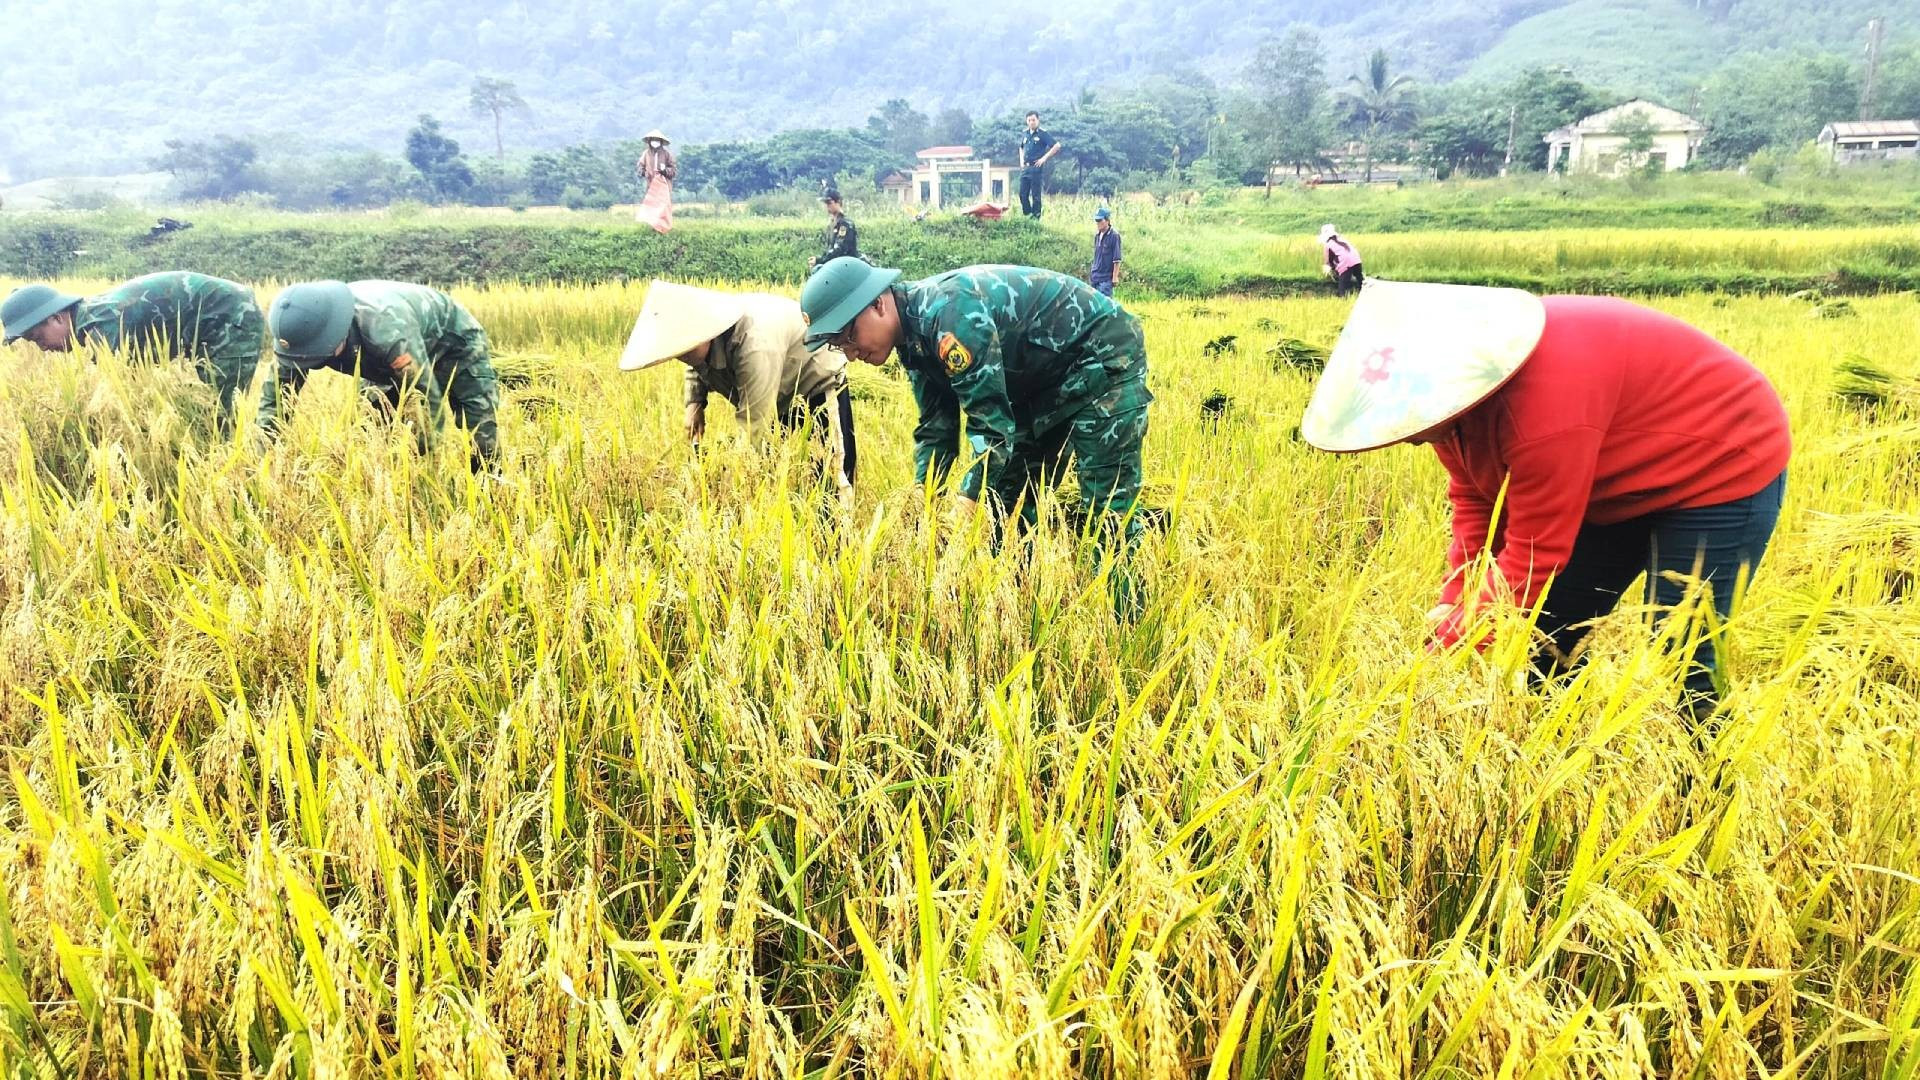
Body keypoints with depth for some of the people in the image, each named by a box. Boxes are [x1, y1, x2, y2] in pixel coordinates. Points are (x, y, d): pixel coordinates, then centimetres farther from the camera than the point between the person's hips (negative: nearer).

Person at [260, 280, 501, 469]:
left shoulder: (389, 330, -47)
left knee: (483, 447, -17)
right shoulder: (303, 332, -26)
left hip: (453, 344, -6)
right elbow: (275, 397, -17)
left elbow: (427, 405, -45)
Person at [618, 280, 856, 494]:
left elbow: (753, 426, -39)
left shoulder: (755, 347, -41)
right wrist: (694, 402, -4)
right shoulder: (699, 335, -12)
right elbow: (697, 368, 15)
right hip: (781, 400, 8)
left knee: (831, 486, -14)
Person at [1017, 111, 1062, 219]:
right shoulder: (1025, 134, 12)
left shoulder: (1043, 133, -6)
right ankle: (1027, 215, 15)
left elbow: (1057, 146, -10)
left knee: (1035, 195, -3)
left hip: (1036, 168, -6)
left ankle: (1035, 217, 4)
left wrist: (1044, 158, -11)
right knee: (1023, 194, 5)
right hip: (1025, 168, 6)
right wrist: (1022, 161, 15)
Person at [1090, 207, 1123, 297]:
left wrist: (1115, 277, -13)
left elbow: (1117, 259, -11)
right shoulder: (1097, 235, 11)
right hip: (1095, 277, 8)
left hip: (1106, 278, -7)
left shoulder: (1114, 236, -11)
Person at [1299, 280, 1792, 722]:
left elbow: (1535, 555, -32)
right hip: (1623, 482, 9)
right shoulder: (1447, 387, -12)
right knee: (1545, 631, 7)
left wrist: (1451, 648, -25)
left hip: (1723, 469, -8)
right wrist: (1454, 601, -15)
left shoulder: (1542, 406, -39)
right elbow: (1475, 502, -4)